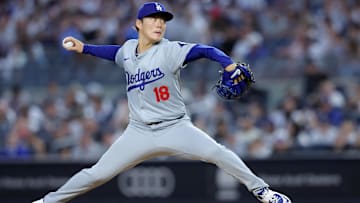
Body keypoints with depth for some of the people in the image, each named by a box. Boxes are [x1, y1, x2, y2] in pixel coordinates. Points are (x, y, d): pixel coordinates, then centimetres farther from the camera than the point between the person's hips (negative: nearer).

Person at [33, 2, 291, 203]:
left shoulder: (170, 50, -12)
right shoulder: (129, 49, 4)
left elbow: (206, 50, -24)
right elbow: (117, 52, 29)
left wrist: (229, 65, -42)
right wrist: (83, 48, 23)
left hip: (175, 128, -3)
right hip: (139, 132, 3)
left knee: (215, 152, -27)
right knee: (98, 173, -3)